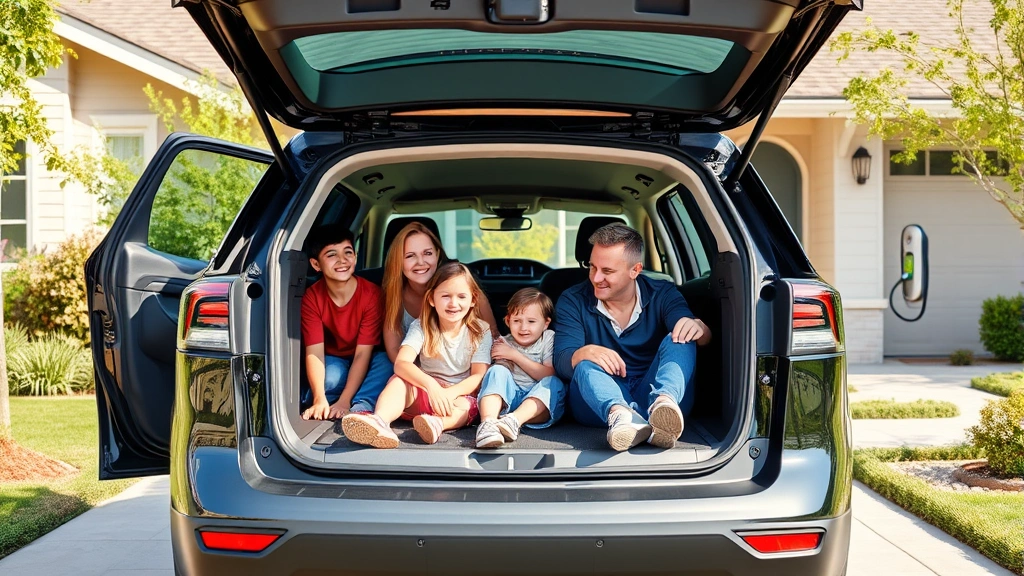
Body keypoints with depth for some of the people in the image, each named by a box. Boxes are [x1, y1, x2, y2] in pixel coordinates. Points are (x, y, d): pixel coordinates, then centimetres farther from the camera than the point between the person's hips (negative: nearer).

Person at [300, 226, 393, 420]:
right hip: (333, 360, 0)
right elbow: (314, 352, -24)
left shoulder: (372, 294, -23)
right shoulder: (312, 298, -17)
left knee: (386, 363, -35)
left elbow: (363, 353, -25)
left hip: (365, 362, 0)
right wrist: (320, 400, -40)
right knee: (331, 377, -36)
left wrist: (344, 401, -35)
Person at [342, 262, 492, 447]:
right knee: (399, 380, -31)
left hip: (460, 395, 1)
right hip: (423, 394, 0)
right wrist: (431, 385, -41)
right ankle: (380, 421, -60)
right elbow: (401, 363, -22)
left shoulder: (480, 331, -3)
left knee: (465, 406, -34)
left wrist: (451, 392, -31)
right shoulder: (421, 326, -5)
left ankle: (437, 424, -65)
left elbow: (479, 375, -10)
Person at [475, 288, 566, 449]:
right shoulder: (503, 343, 9)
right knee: (497, 371, -22)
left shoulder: (548, 339, 4)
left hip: (539, 405, -1)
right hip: (506, 401, 1)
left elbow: (548, 375, -9)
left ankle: (514, 420, -51)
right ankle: (488, 423, -49)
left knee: (553, 384, -27)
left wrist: (515, 355, -10)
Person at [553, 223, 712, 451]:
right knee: (586, 368, -31)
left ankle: (663, 403, -53)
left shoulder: (662, 294, 5)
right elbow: (562, 362, -9)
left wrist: (699, 328, -37)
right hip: (601, 405, 0)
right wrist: (585, 353, -33)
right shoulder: (573, 301, 3)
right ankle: (620, 416, -63)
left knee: (680, 339, -22)